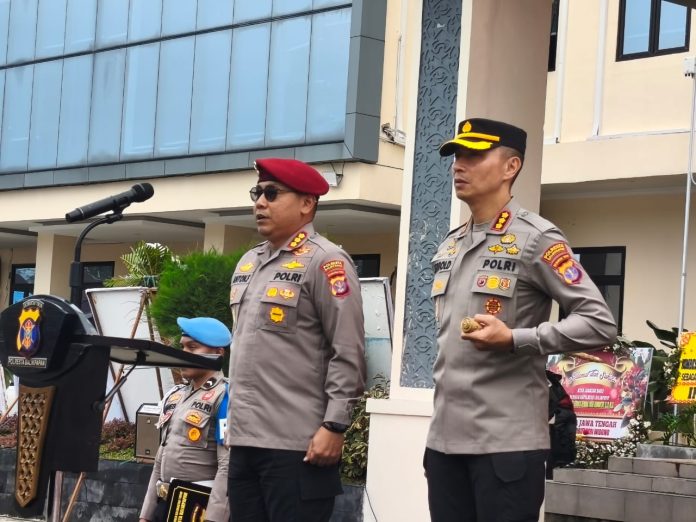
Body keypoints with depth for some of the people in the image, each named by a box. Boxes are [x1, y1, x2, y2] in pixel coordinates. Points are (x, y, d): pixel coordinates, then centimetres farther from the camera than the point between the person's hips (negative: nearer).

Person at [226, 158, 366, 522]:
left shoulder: (325, 262, -7)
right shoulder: (247, 263, 17)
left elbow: (348, 353, -12)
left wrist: (333, 426, -16)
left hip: (297, 444, -8)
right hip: (243, 439, 8)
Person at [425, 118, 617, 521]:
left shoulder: (536, 239, -6)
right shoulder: (449, 247, 16)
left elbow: (600, 323, -12)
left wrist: (515, 339, -19)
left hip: (506, 442, -7)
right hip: (444, 438, 7)